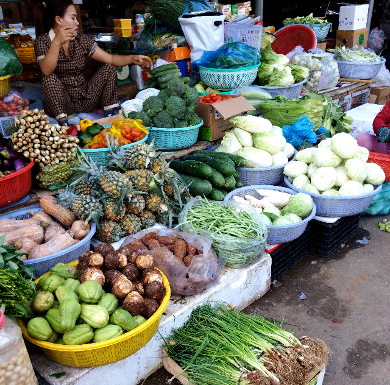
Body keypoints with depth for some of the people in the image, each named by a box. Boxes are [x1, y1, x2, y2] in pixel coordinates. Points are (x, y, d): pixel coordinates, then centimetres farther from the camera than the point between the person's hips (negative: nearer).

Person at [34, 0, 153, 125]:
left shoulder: (81, 42, 5)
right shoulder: (42, 41, -8)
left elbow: (111, 59, 1)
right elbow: (46, 71, -27)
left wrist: (133, 58, -15)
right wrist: (57, 43, -40)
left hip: (85, 101, 4)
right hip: (61, 104, -4)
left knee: (109, 69, -6)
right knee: (50, 79, -31)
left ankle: (111, 113, -11)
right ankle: (62, 121, -29)